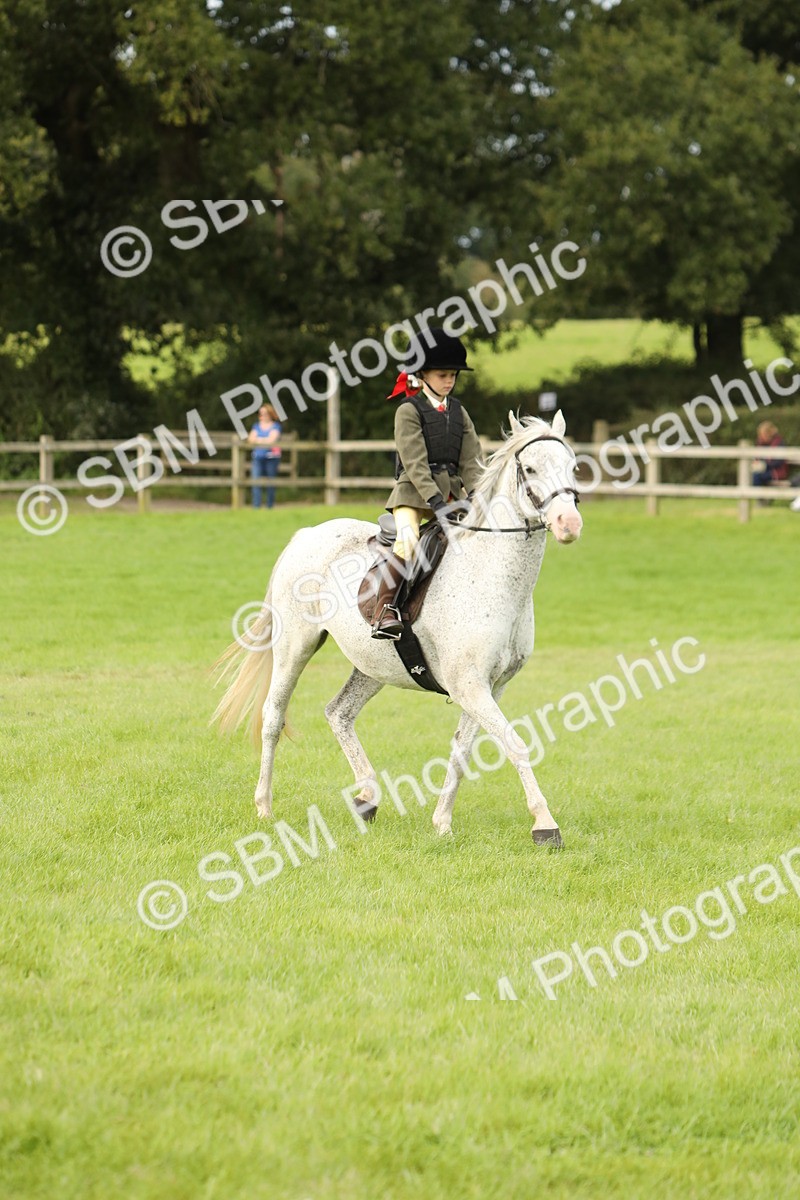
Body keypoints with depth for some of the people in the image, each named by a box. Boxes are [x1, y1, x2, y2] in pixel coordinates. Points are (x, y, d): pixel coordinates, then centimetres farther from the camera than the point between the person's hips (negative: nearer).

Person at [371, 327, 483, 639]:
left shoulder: (458, 411, 14)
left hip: (451, 490, 6)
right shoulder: (409, 410, -4)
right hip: (414, 491, -6)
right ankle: (384, 611, -27)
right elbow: (415, 464, -13)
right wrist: (437, 502, -23)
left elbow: (470, 461, 8)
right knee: (408, 542, -30)